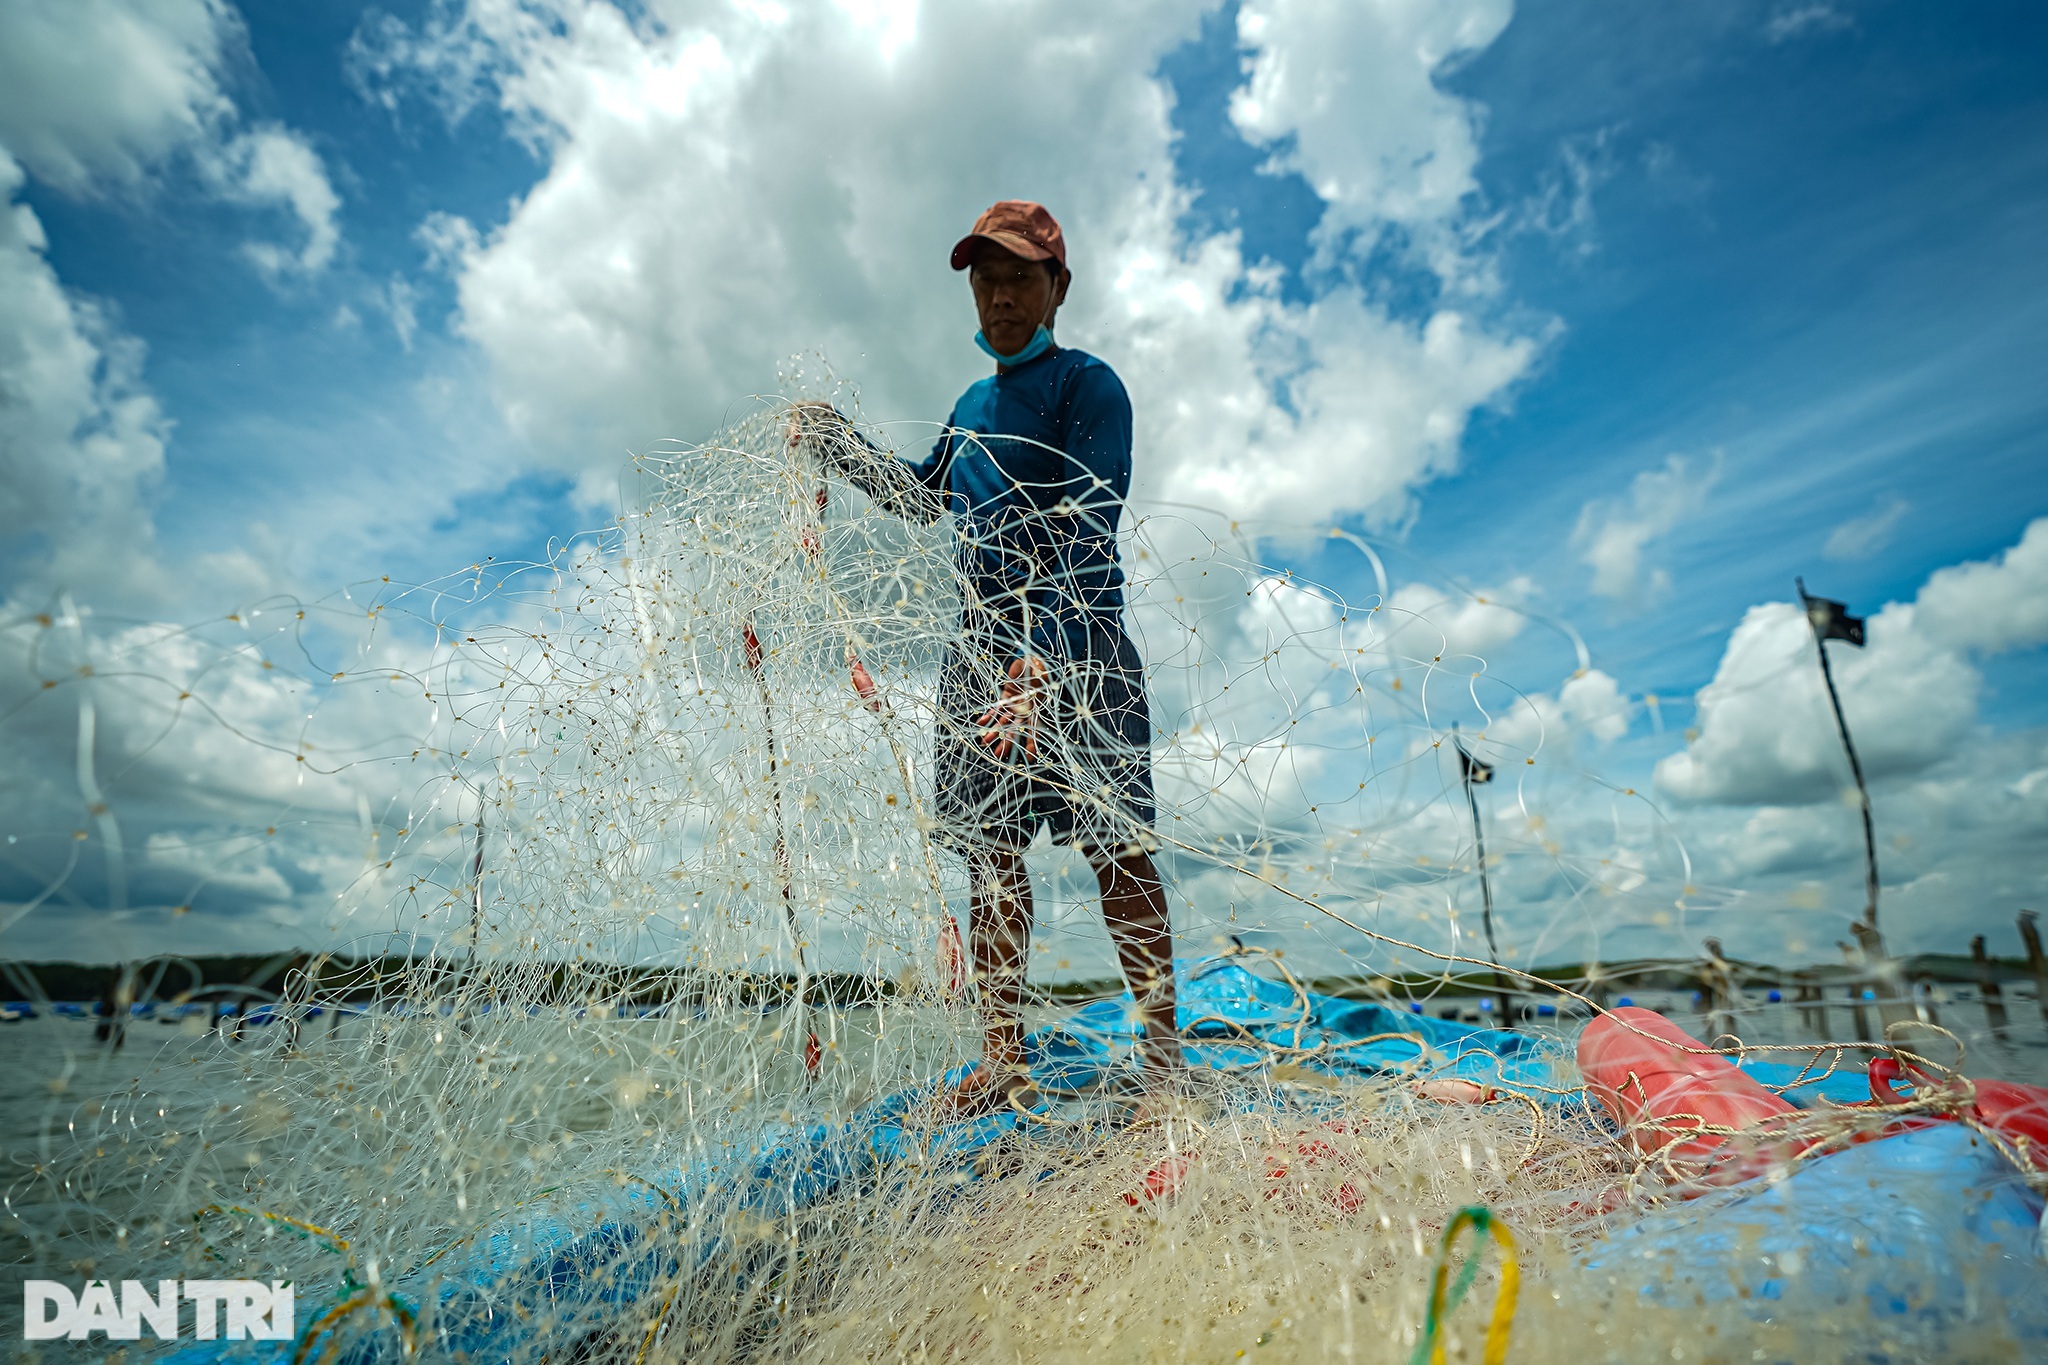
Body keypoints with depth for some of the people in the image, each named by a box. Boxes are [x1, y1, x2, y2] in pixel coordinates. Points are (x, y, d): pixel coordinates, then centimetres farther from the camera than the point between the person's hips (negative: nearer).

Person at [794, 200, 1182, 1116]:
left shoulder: (1088, 385, -2)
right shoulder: (974, 403, 22)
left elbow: (1088, 536, -15)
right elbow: (920, 497, 35)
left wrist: (1040, 659, -28)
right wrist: (837, 440, 26)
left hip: (1077, 636, -6)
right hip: (982, 641, 7)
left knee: (1116, 846, -8)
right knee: (988, 848, 2)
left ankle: (1162, 1056, 5)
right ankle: (1002, 1061, 10)